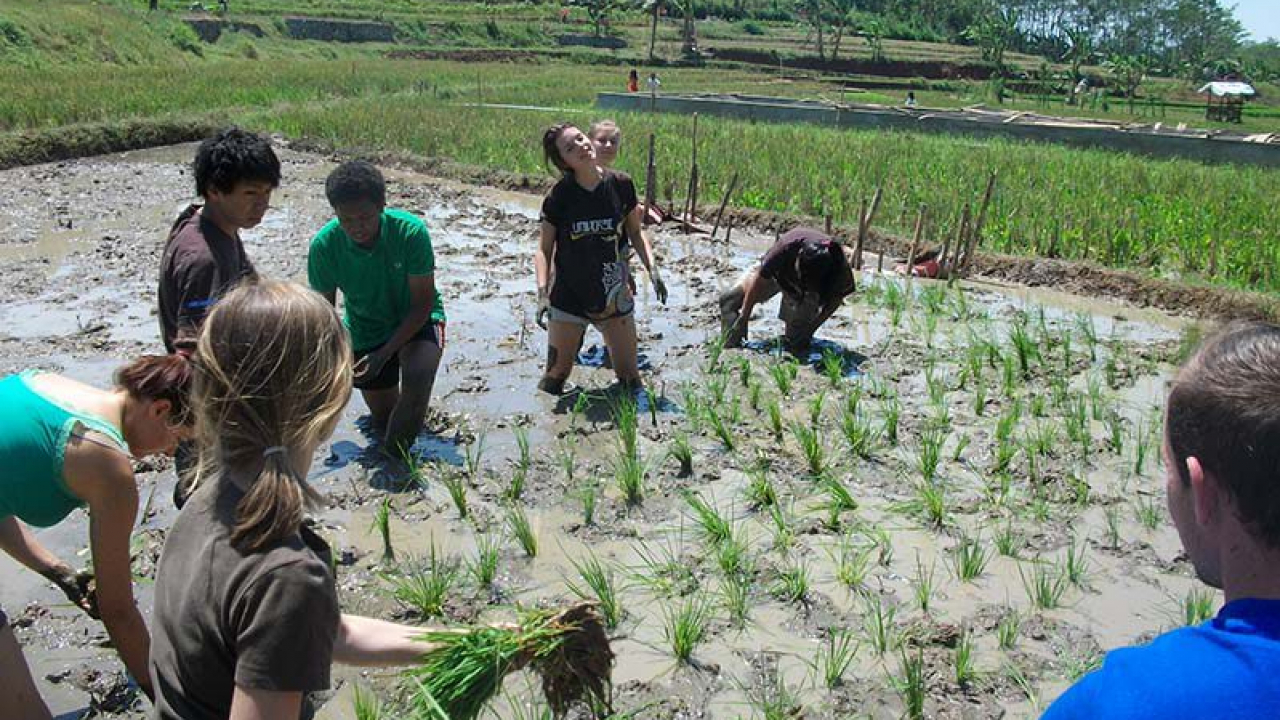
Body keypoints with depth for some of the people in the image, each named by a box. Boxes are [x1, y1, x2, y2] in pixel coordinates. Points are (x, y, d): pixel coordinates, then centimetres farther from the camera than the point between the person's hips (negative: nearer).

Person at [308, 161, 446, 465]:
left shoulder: (410, 231, -28)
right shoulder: (324, 246, -21)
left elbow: (423, 303, -21)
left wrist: (383, 354, -27)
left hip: (417, 320, -3)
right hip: (366, 330, 3)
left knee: (417, 379, -34)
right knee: (383, 421, 9)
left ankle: (394, 458, -14)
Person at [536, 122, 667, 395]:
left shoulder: (620, 185, -4)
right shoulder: (559, 196, -9)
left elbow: (635, 232, 10)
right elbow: (544, 249, -4)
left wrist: (652, 269, -3)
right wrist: (542, 292, -17)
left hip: (614, 298, 2)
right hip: (569, 298, -2)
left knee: (629, 377, 6)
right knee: (555, 377, 1)